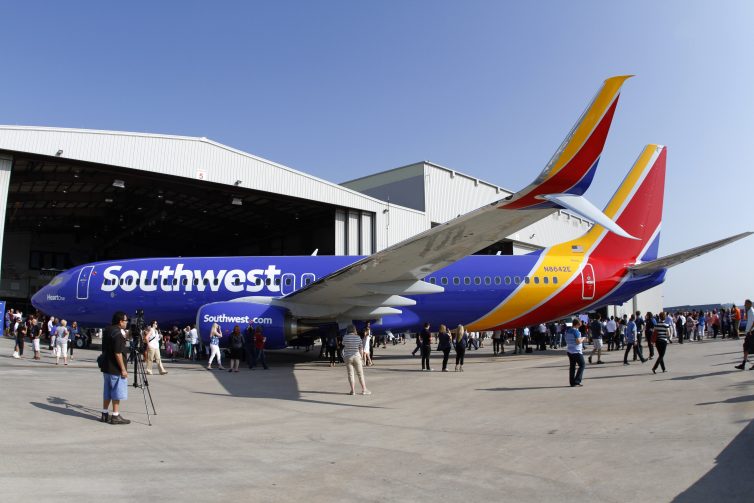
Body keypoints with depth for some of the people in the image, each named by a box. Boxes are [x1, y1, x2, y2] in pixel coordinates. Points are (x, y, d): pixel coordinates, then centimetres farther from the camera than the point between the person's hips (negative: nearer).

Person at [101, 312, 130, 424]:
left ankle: (104, 414, 22)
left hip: (106, 367, 9)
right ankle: (115, 416, 4)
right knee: (117, 393, -1)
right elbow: (118, 353, -23)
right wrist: (123, 369, -19)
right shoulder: (118, 333, -19)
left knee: (107, 392, 16)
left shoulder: (107, 330, 10)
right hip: (116, 369, -9)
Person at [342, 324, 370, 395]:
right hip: (356, 357, 0)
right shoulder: (358, 338, -4)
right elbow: (361, 349, -1)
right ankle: (364, 390, 11)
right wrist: (361, 357, 13)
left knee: (350, 374, 5)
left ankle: (352, 390, 4)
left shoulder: (345, 337, -5)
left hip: (348, 357, 0)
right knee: (360, 374, 8)